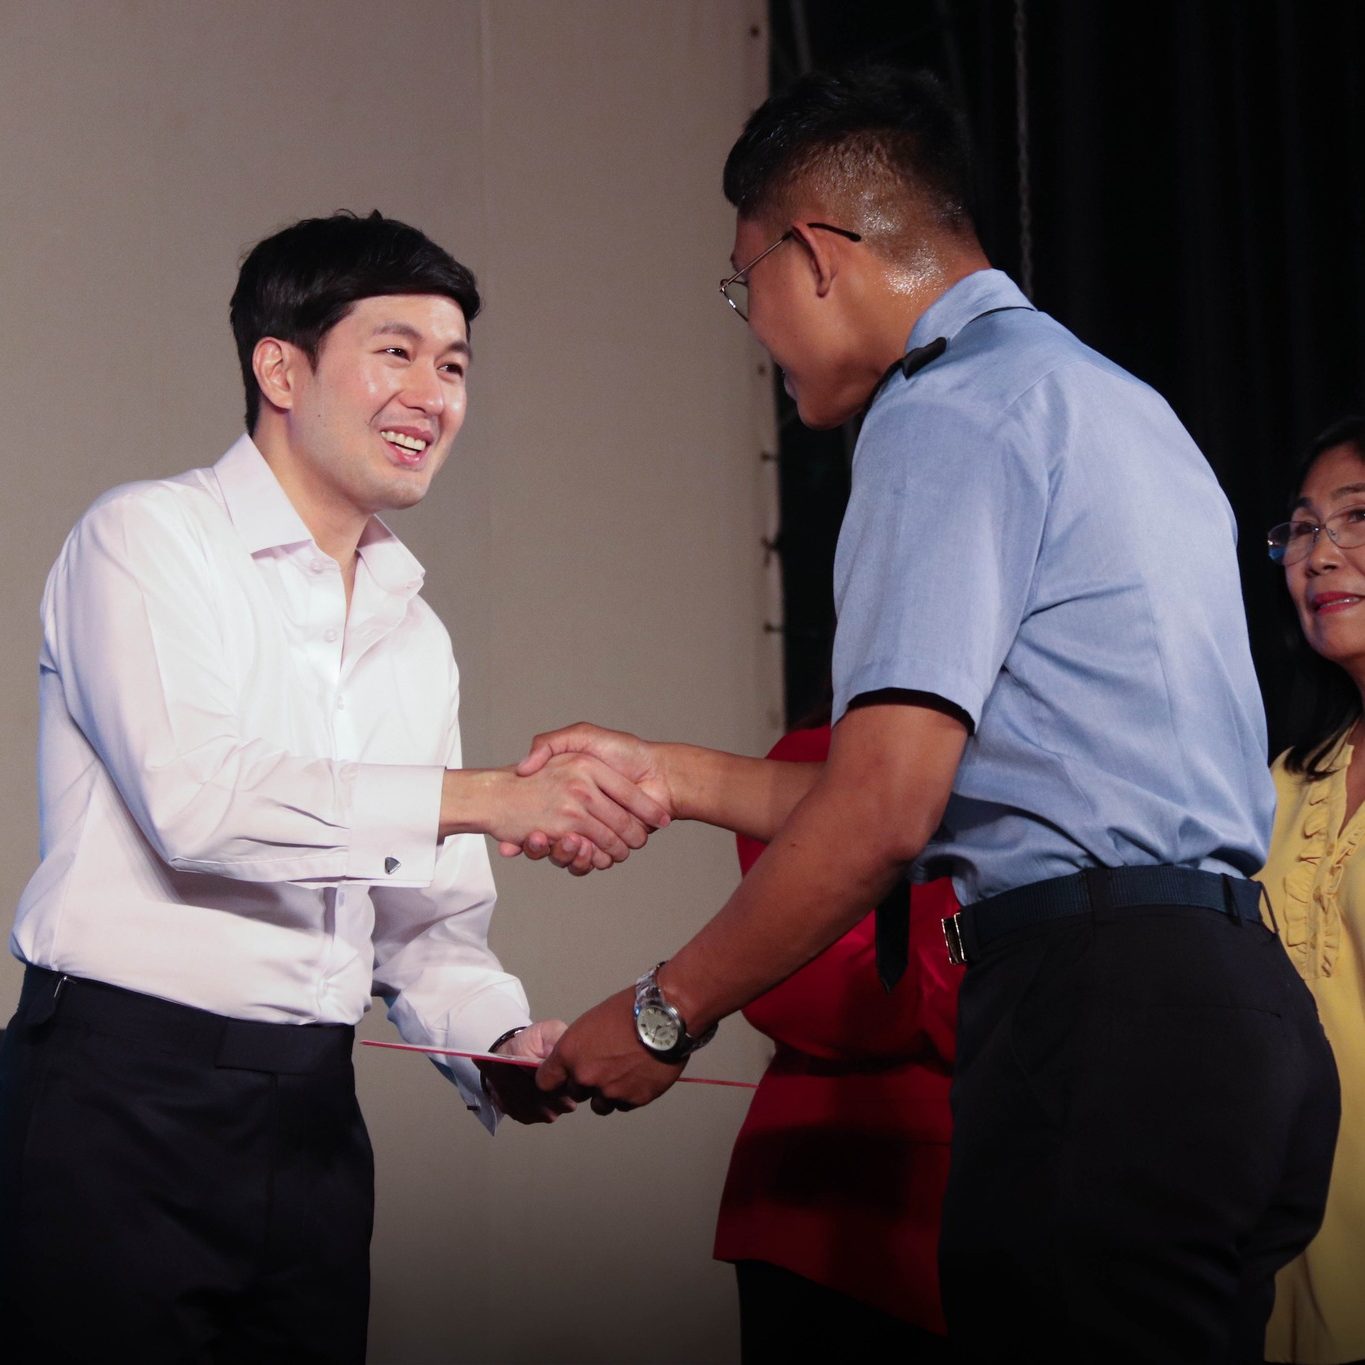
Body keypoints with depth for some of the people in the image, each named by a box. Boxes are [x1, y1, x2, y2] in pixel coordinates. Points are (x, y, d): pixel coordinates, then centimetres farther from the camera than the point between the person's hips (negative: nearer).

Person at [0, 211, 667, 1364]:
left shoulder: (417, 637, 18)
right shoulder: (148, 539, -4)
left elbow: (431, 915, 16)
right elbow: (196, 799, -20)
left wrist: (498, 1043, -6)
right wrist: (487, 796, -25)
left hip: (308, 1115, 6)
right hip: (122, 1095, -6)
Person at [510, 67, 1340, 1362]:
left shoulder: (951, 415, -7)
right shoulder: (1103, 400, 23)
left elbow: (882, 813, -14)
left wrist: (665, 1013, -3)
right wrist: (673, 775, 27)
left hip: (1093, 1006, -10)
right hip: (1227, 998, 10)